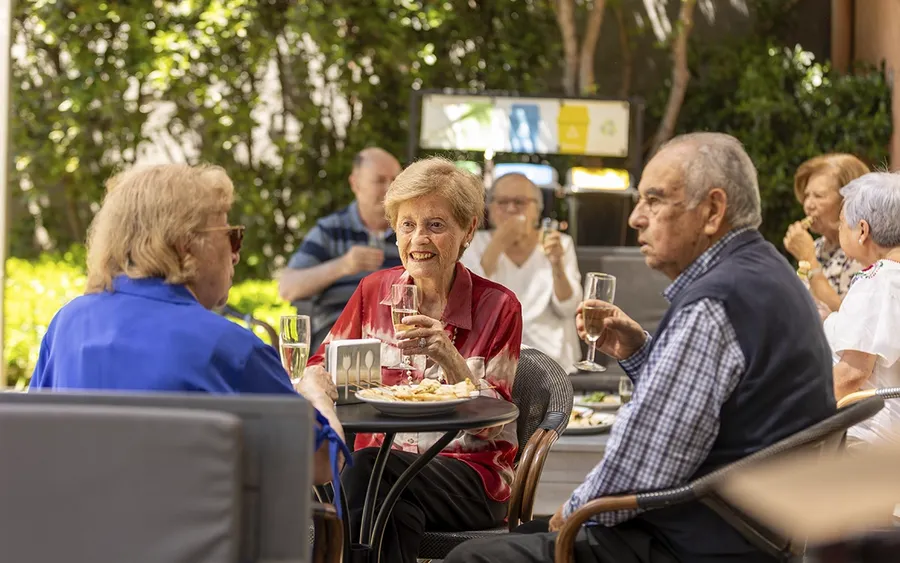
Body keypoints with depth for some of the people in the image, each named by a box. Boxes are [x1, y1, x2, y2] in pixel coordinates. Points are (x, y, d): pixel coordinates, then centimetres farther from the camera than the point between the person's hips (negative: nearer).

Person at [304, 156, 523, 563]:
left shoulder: (497, 307, 0)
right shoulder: (374, 292, 10)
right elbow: (321, 366, 12)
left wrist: (449, 358, -20)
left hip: (469, 474, -2)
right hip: (382, 462, 2)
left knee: (368, 467, -32)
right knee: (398, 512, -35)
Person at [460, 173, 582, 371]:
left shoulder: (560, 243, 9)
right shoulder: (475, 243, 8)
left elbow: (567, 309, -1)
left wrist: (557, 265, -19)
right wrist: (498, 245, -13)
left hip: (549, 354, 1)